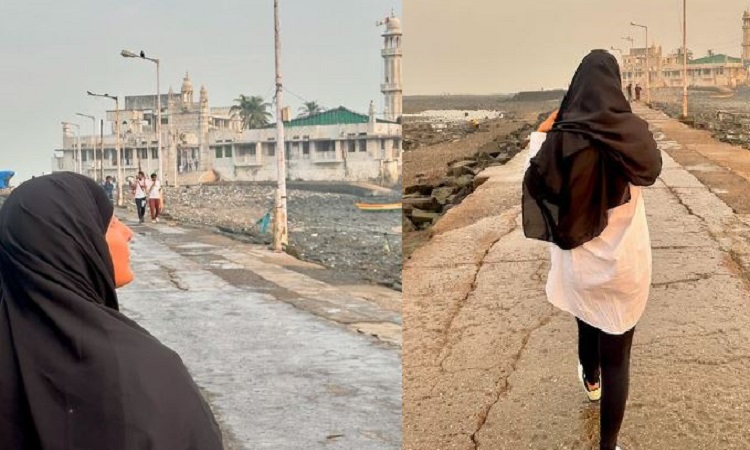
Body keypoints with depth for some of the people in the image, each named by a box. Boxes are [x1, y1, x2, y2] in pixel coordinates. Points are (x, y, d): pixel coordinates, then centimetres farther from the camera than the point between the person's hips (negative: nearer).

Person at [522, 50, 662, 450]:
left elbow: (534, 184, -2)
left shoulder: (561, 139, -19)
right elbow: (652, 170, 10)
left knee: (587, 325, 29)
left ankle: (590, 381, 59)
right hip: (625, 263, -1)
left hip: (579, 262, 1)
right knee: (617, 355, 8)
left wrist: (539, 138, 9)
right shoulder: (633, 134, -13)